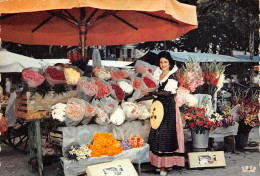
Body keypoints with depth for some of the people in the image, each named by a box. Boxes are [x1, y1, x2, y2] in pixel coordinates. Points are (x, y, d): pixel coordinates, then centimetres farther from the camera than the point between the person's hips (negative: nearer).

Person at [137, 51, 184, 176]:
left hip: (169, 108, -6)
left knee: (165, 135, -8)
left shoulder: (173, 76, -5)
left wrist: (153, 93, -32)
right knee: (156, 134, 5)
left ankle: (164, 165, -3)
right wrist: (140, 99, 15)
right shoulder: (158, 74, 14)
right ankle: (159, 162, 13)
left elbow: (168, 92, -19)